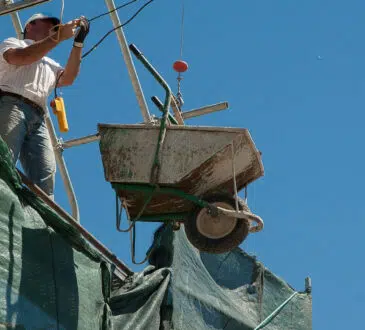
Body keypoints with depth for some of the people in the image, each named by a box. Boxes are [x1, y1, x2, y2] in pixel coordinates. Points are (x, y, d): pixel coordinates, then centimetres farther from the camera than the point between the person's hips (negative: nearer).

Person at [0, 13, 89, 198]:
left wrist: (78, 42, 13)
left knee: (45, 178, -15)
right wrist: (59, 36, -4)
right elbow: (21, 57, -2)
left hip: (38, 119, 6)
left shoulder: (49, 65, 38)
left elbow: (67, 79, 17)